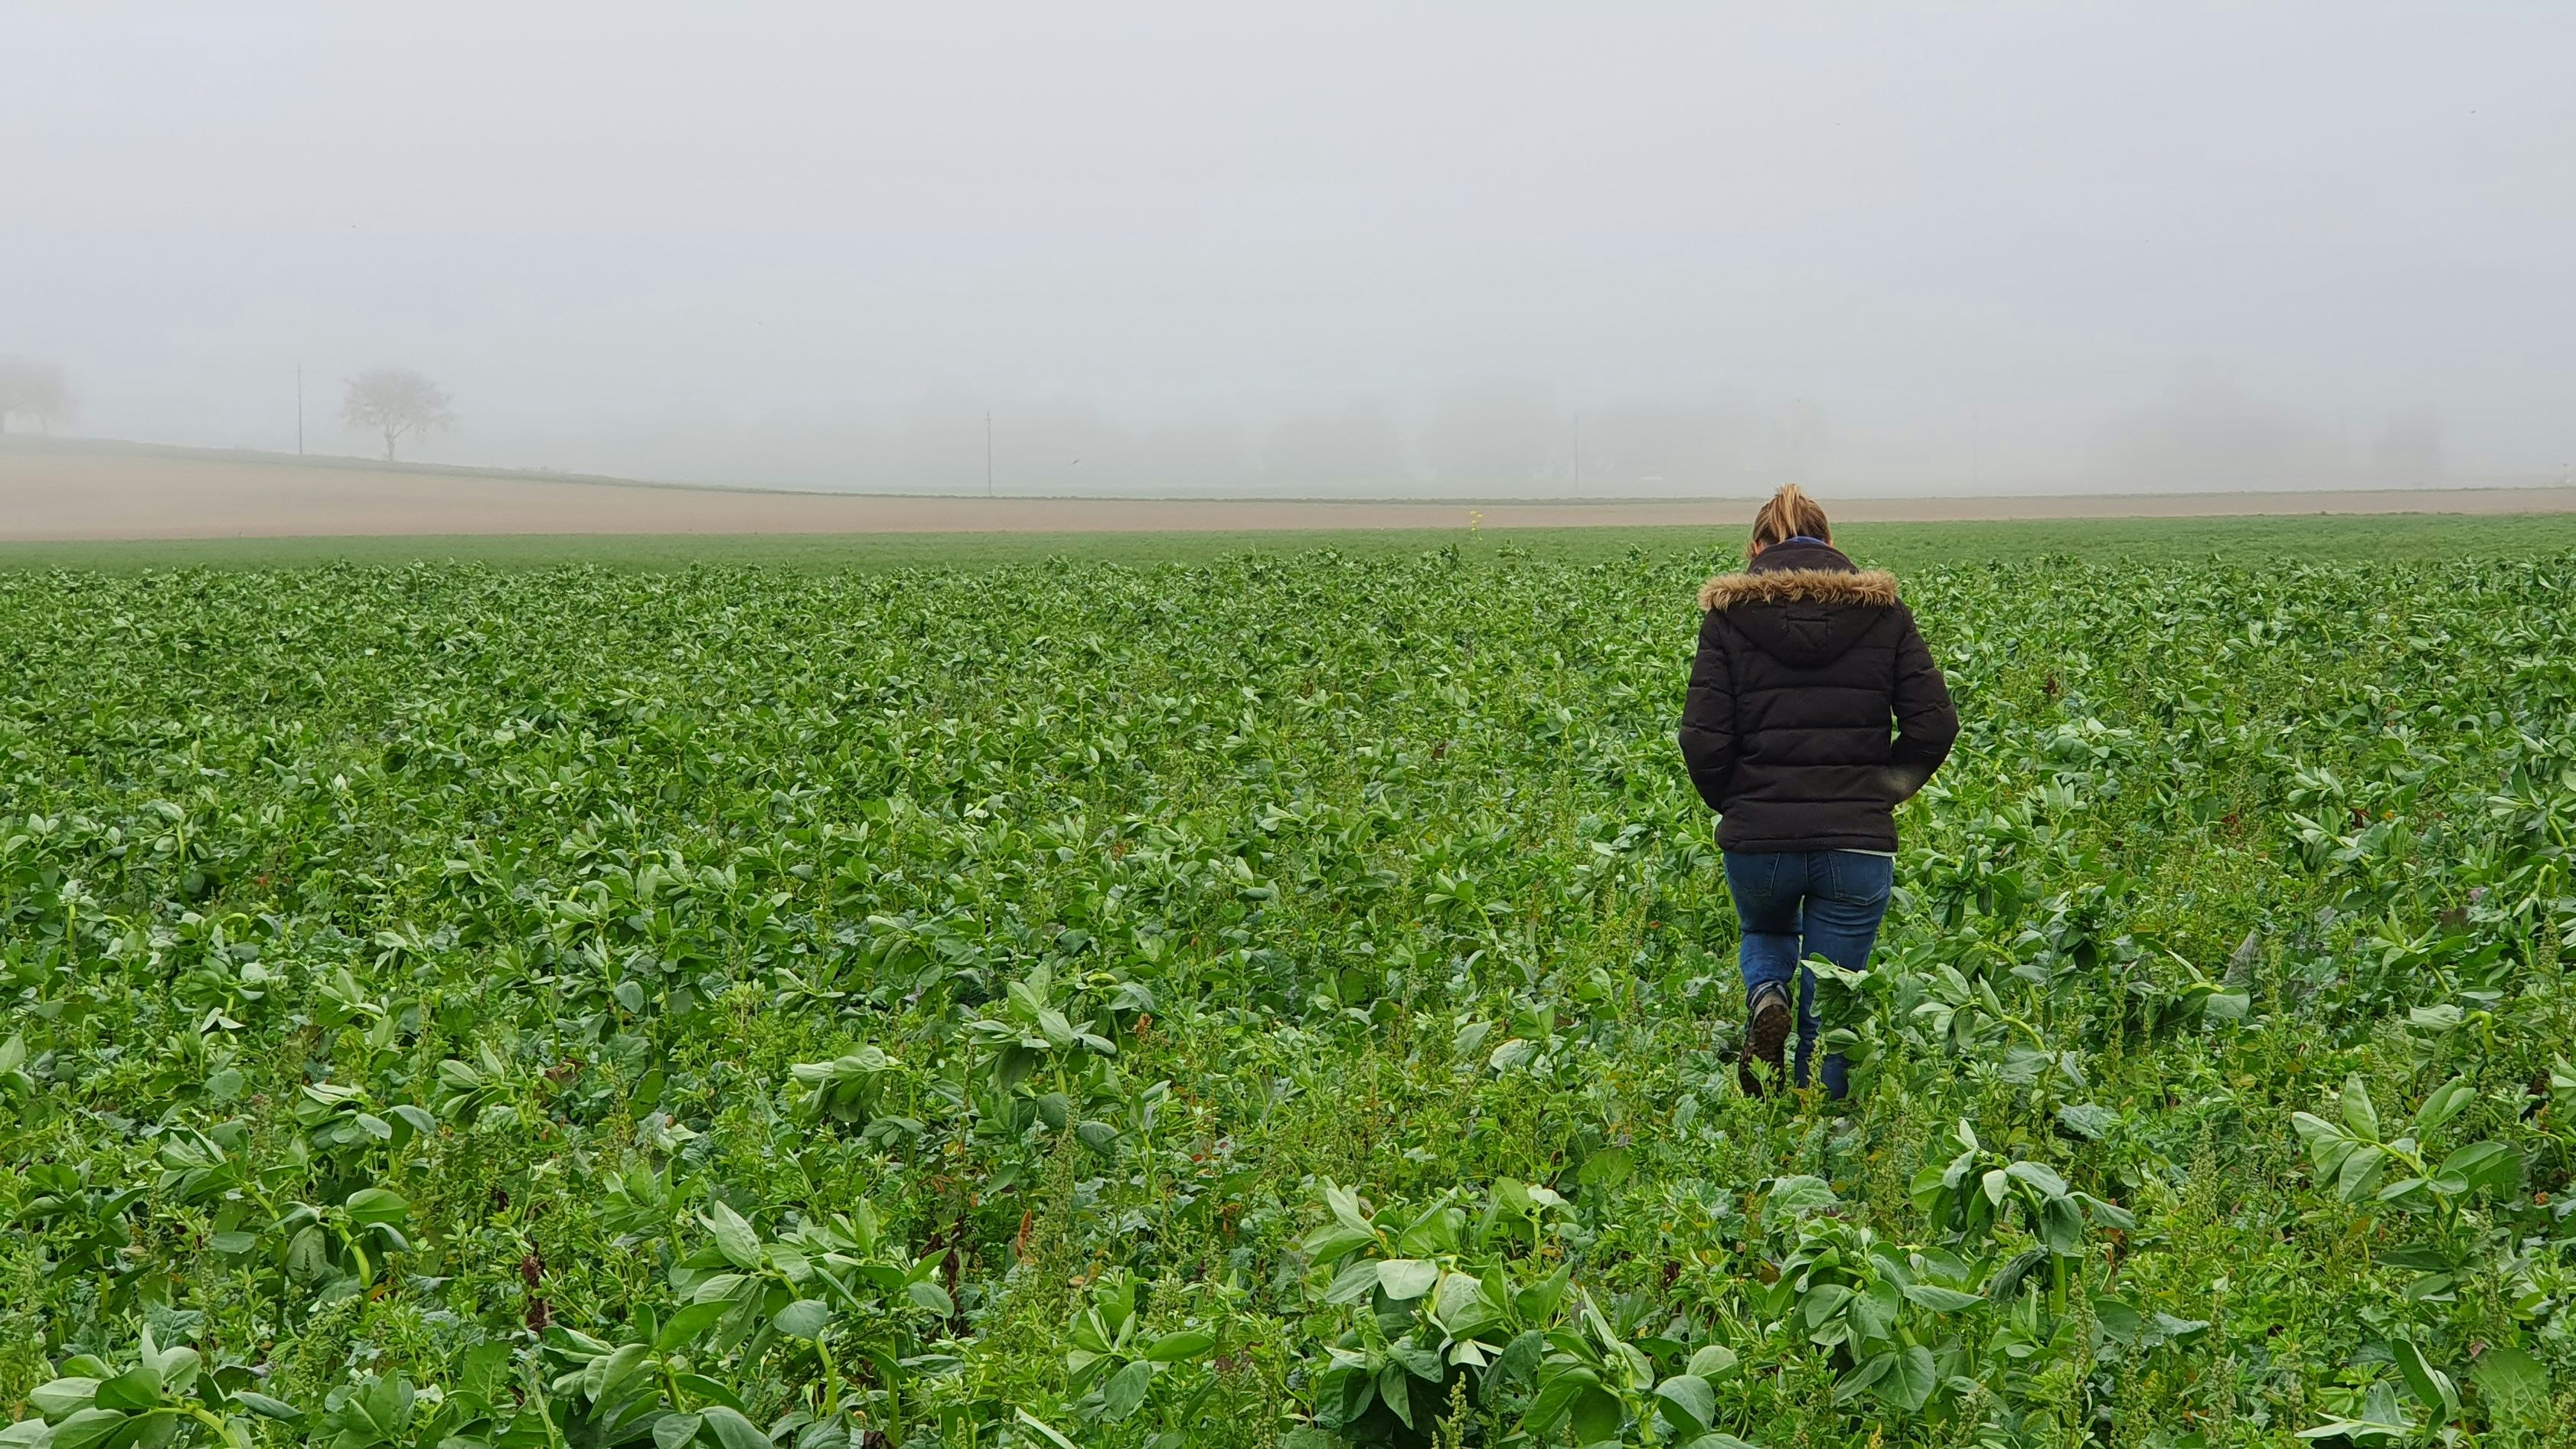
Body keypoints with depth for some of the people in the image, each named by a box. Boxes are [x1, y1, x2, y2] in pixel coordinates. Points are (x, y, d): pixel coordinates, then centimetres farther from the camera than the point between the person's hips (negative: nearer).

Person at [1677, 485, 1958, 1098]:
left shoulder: (1729, 614, 1)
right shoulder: (1884, 611, 5)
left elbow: (1703, 740, -6)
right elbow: (1933, 723, -2)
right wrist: (1881, 790, 11)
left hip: (1757, 839, 0)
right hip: (1859, 841, 0)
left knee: (1767, 934, 31)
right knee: (1829, 1014, 12)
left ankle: (1765, 998, 2)